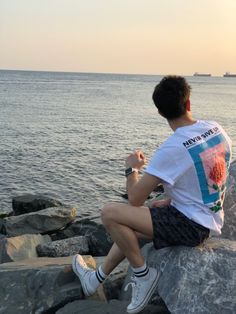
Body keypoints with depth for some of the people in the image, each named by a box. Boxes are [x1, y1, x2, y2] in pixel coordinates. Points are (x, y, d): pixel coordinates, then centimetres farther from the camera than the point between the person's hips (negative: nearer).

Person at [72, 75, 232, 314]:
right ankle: (95, 279, 39)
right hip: (210, 220, 9)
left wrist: (132, 168, 0)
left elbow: (135, 199, -19)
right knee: (127, 228, 22)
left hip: (190, 225, -9)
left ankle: (143, 275, 3)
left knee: (110, 213, -14)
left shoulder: (171, 149, -25)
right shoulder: (217, 130, -2)